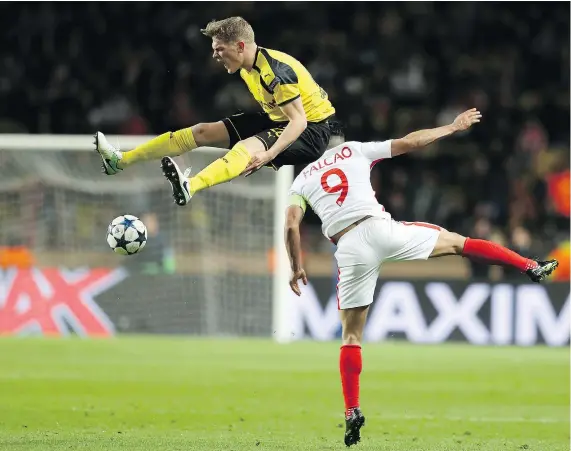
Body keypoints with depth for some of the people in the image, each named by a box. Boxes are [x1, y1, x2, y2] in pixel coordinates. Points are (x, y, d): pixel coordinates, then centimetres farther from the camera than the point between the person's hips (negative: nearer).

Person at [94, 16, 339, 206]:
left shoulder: (276, 71, -27)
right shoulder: (247, 68, 2)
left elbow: (299, 121, -30)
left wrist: (268, 154, -39)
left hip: (312, 129, -9)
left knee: (248, 147, -36)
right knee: (203, 131, 3)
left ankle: (190, 187, -63)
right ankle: (121, 160, 4)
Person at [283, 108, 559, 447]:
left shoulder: (302, 181, 19)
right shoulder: (355, 151, 17)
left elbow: (291, 225, 4)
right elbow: (409, 142, 15)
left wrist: (297, 268, 12)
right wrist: (453, 127, 25)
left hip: (349, 250, 1)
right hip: (379, 228, -1)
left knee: (352, 335, 10)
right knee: (455, 242, 18)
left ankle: (352, 413, 2)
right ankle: (530, 267, 14)